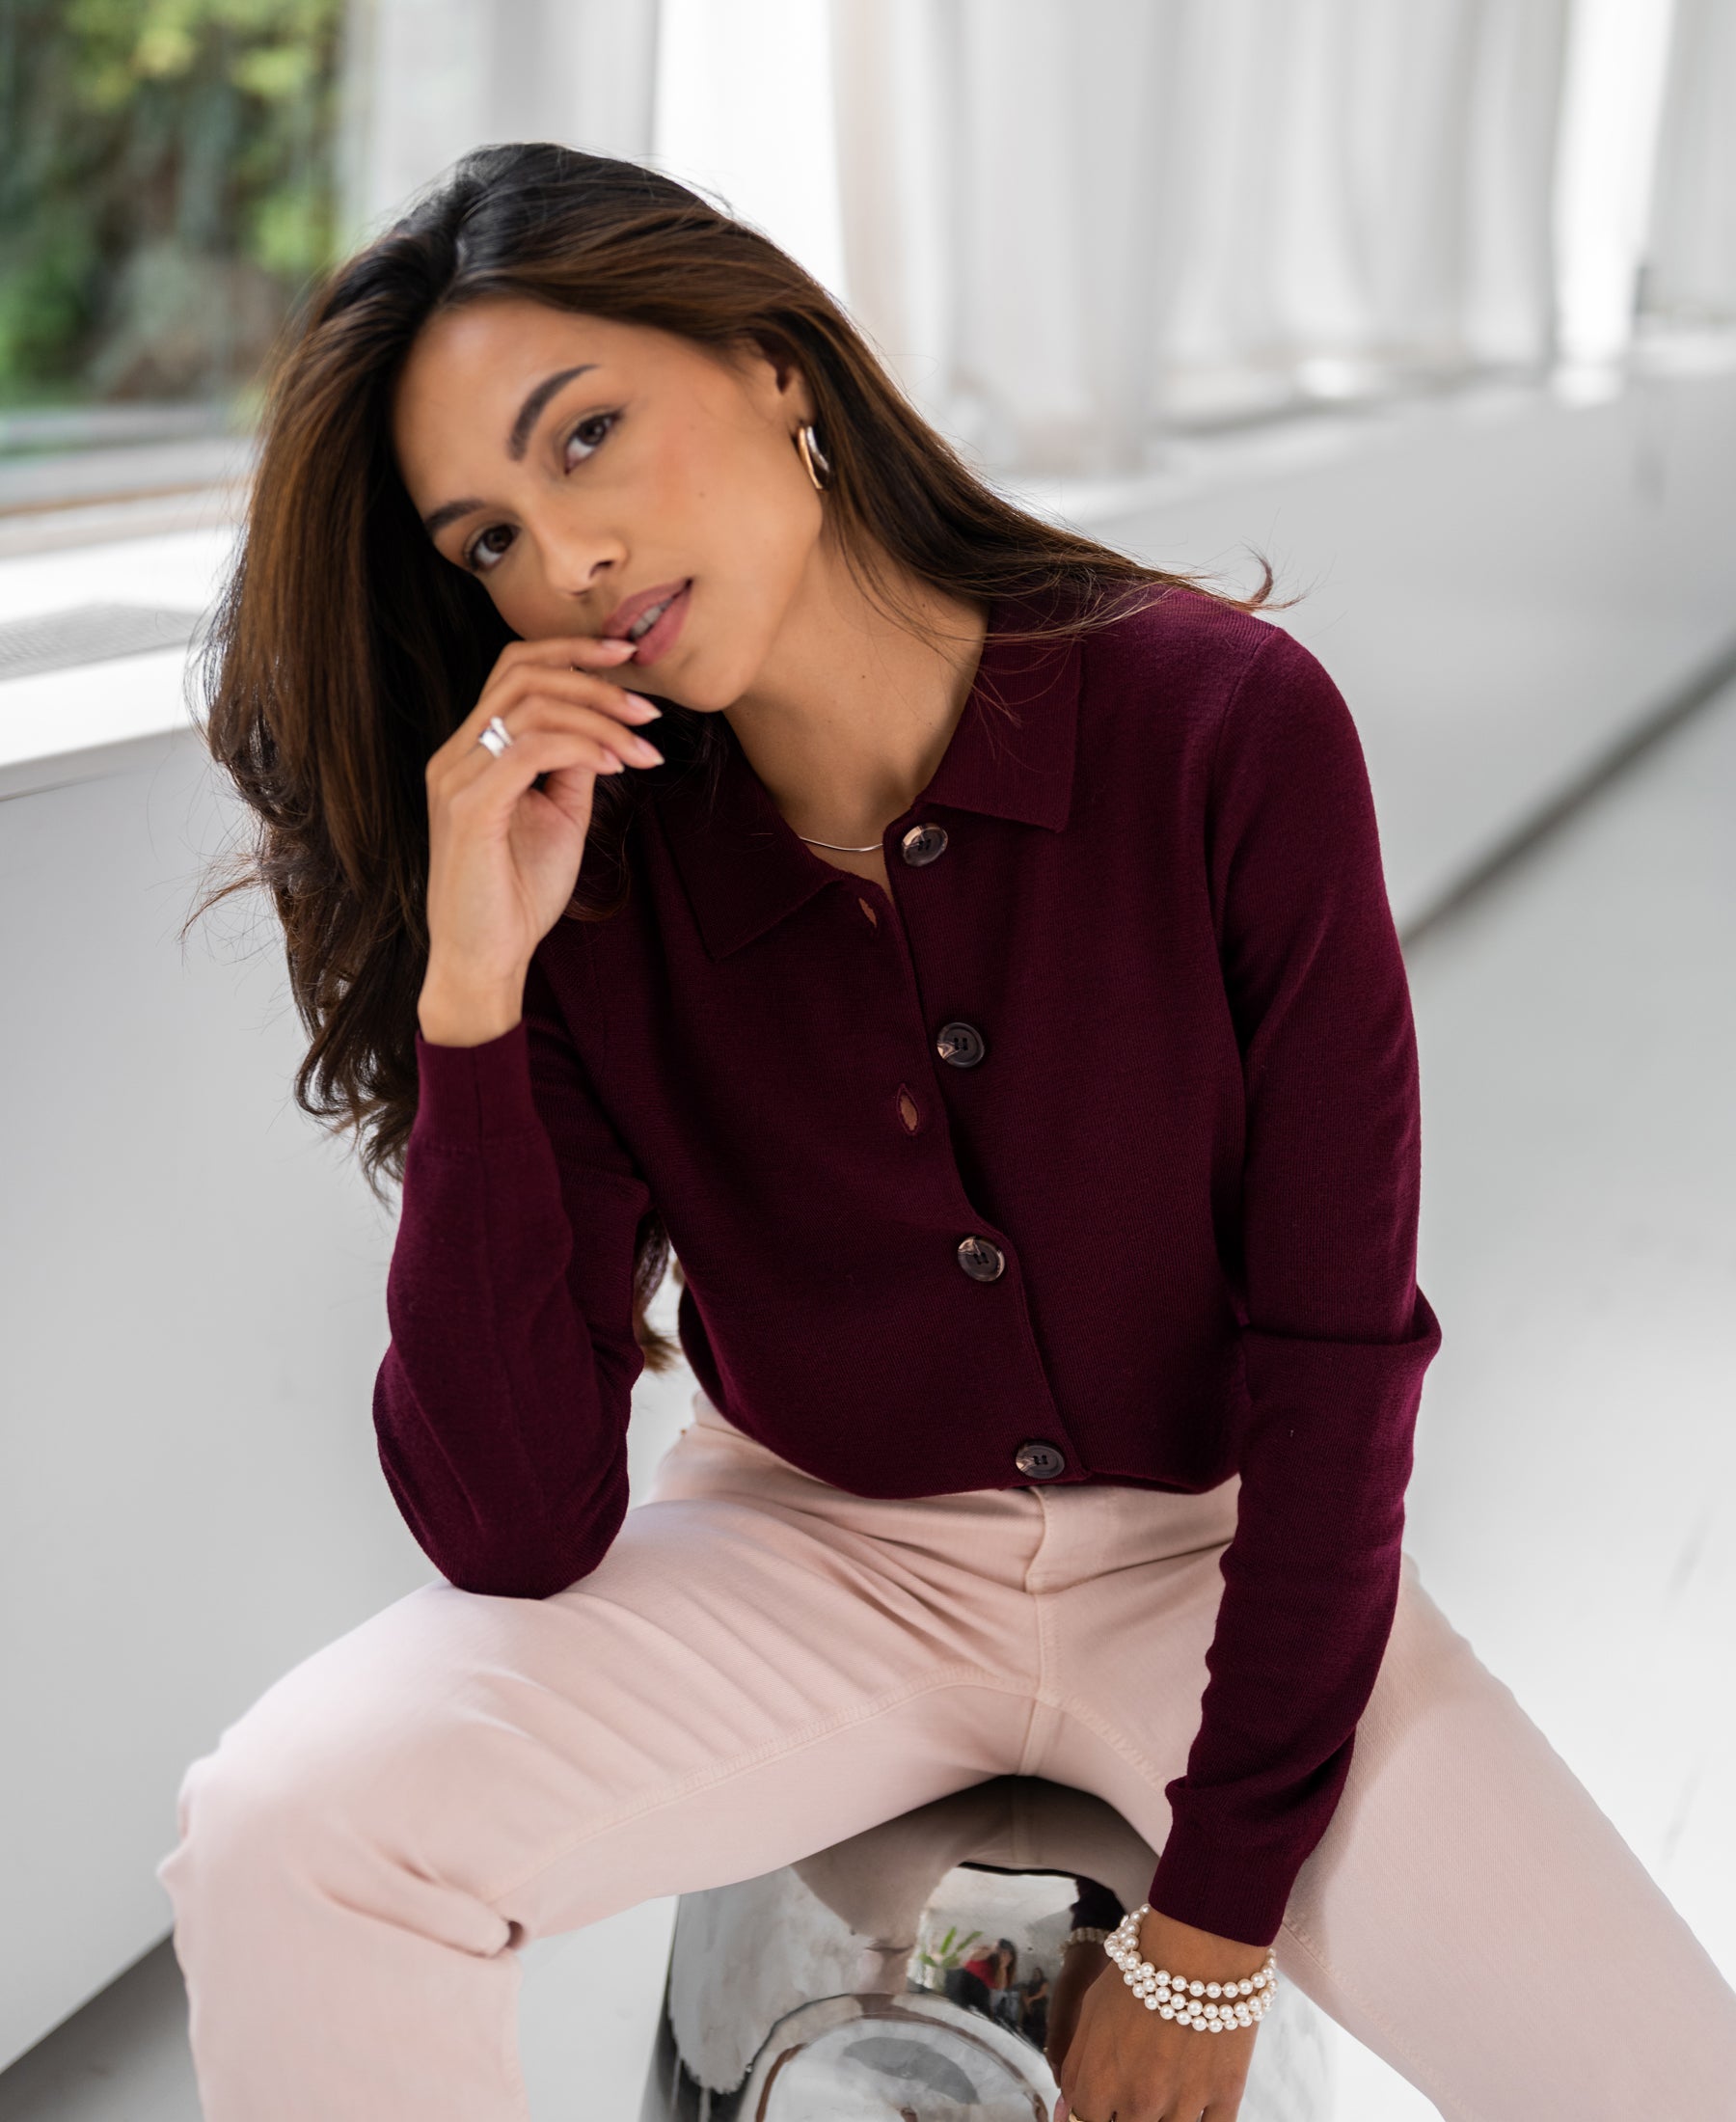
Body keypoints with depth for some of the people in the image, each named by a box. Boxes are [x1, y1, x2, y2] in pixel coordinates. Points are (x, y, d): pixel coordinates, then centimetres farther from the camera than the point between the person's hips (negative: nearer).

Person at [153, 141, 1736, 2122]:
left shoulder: (1224, 725, -18)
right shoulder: (583, 881, -13)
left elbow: (1336, 1344, -13)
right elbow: (514, 1533, -17)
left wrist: (1213, 1930, -11)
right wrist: (472, 988, -28)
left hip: (1212, 1558, 0)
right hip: (819, 1557, 1)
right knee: (276, 1839, -22)